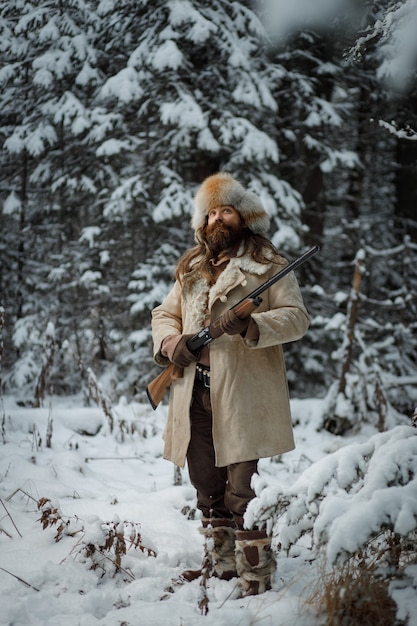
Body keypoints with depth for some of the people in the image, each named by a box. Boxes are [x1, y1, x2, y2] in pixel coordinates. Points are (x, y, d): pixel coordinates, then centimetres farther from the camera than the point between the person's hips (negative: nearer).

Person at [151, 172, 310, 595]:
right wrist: (170, 341, 1)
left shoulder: (269, 266, 3)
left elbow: (296, 317, -7)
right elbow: (164, 314, 24)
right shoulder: (191, 269, 20)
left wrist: (251, 325, -26)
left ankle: (256, 576, -2)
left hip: (243, 394, -6)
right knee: (208, 489, 14)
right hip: (194, 394, 6)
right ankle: (221, 564, 27)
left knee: (243, 491, -8)